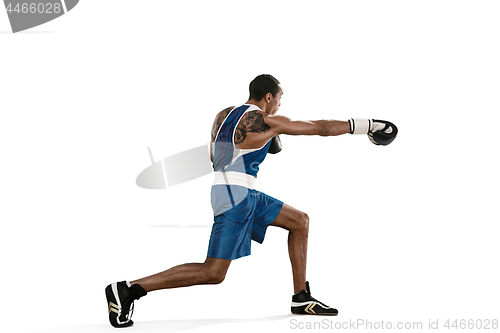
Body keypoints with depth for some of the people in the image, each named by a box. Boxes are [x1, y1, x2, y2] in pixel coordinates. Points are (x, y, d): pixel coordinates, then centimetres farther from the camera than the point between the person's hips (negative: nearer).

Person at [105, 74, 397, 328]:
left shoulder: (224, 115, 12)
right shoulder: (266, 121, -10)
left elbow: (215, 155, 25)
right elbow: (322, 127, -6)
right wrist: (369, 125, 2)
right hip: (235, 195, -10)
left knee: (300, 222, 15)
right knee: (213, 273, -11)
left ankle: (301, 298, 16)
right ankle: (128, 290, -11)